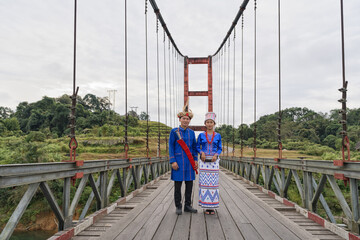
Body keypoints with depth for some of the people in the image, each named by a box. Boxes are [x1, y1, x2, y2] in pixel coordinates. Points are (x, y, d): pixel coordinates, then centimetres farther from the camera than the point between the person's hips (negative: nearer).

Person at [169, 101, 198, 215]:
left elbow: (194, 147, 14)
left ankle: (188, 206, 18)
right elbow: (171, 147, -3)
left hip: (189, 162, 4)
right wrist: (173, 161, -11)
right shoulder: (174, 131, -1)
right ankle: (178, 207, 12)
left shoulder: (191, 132, 10)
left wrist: (195, 160, 5)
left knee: (189, 184, 7)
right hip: (178, 162, -4)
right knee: (178, 185, 2)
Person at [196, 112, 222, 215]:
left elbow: (220, 148, 9)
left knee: (213, 183, 0)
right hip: (204, 161, 0)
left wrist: (216, 155, -9)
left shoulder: (218, 136, 7)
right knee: (204, 182, -2)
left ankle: (212, 206, 10)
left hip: (214, 162, 1)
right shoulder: (201, 135, 5)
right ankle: (206, 206, 8)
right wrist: (201, 152, -11)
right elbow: (197, 147, 9)